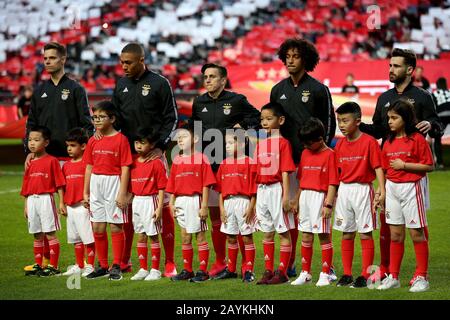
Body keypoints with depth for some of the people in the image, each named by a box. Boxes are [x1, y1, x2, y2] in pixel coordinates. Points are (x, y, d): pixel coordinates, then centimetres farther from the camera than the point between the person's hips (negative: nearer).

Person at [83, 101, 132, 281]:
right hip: (96, 185, 6)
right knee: (98, 228, 8)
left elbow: (125, 168, -10)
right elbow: (89, 167, 12)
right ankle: (102, 266, 19)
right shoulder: (93, 141, 9)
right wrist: (85, 193, 10)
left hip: (114, 184, -6)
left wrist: (123, 193, -15)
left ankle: (116, 266, 7)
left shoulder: (120, 139, -8)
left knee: (115, 227, -1)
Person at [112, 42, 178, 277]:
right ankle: (124, 260, 16)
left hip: (152, 153, -5)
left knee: (162, 207, -4)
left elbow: (171, 119, -2)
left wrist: (161, 147, -12)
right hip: (126, 153, 5)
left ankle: (169, 262, 1)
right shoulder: (121, 85, 12)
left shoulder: (159, 83, -3)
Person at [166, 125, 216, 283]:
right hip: (180, 201, 6)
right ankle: (187, 270, 20)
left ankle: (203, 271, 5)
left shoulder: (201, 158, -6)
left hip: (195, 200, -6)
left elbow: (206, 185, -8)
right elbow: (172, 185, 13)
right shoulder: (177, 160, 11)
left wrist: (204, 206, -12)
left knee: (200, 236, 1)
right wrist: (172, 204, 5)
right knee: (185, 237, 12)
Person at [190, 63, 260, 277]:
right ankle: (220, 262, 17)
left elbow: (257, 118, 8)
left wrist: (241, 126, -5)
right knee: (214, 214, 8)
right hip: (209, 165, 5)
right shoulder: (199, 103, 12)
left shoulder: (236, 100, -1)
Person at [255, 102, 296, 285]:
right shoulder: (260, 144, 11)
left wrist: (286, 196, -16)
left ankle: (282, 272, 4)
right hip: (262, 190, 7)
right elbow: (256, 172, 13)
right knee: (267, 233, 12)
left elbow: (285, 172, -11)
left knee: (283, 232, 1)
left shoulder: (283, 143, -7)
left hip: (276, 189, -7)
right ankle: (268, 271, 18)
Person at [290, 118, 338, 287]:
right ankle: (305, 273, 21)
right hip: (305, 197, 7)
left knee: (324, 235, 0)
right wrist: (297, 201, 18)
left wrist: (328, 204, -18)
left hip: (320, 197, -7)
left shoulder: (329, 154, -8)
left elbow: (332, 182, -12)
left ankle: (325, 275, 6)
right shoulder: (305, 153, 12)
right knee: (306, 237, 12)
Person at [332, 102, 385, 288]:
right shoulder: (340, 144, 8)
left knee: (365, 233, -1)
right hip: (344, 190, 6)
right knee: (346, 234, 10)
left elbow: (378, 167, -11)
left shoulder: (369, 142, -9)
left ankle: (365, 275, 2)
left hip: (363, 190, -6)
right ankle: (347, 274, 16)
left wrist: (382, 191, -19)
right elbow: (337, 171, 14)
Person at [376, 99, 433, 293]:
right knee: (395, 234, 10)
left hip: (411, 188, -6)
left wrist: (404, 165, -15)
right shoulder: (389, 142, 10)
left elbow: (429, 166, -11)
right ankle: (393, 277, 16)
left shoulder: (417, 139, -8)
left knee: (416, 233, -2)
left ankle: (421, 277, 5)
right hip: (392, 188, 6)